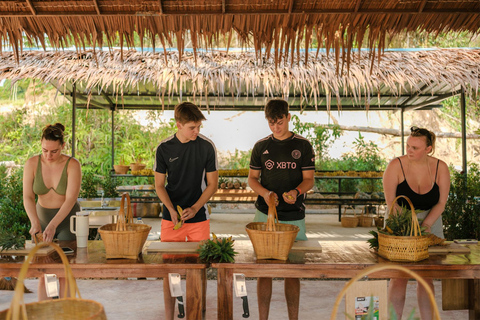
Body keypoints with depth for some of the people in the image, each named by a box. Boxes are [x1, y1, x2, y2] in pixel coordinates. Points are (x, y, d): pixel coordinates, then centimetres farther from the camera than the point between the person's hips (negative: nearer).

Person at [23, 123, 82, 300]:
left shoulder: (72, 165, -19)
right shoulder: (32, 164, -12)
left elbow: (71, 199, -25)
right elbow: (28, 197, -16)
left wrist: (53, 225, -35)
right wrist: (35, 222, -32)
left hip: (68, 219, -2)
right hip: (42, 217, 3)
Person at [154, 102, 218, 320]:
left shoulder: (207, 146, -5)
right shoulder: (164, 148, -3)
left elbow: (212, 184, 1)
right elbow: (159, 185, 4)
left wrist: (195, 208, -11)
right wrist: (171, 209, -12)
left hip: (199, 216, 0)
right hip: (171, 217, 1)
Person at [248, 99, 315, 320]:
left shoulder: (303, 145, 3)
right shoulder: (261, 146, 6)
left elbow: (309, 179, 1)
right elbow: (252, 178, 9)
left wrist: (296, 191, -20)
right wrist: (264, 193, -12)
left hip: (294, 217, -1)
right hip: (265, 215, 1)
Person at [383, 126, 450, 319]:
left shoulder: (440, 168, -7)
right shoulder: (396, 166, -16)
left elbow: (441, 203, -2)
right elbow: (391, 202, -16)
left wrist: (425, 226, -16)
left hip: (430, 221, 3)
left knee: (426, 277, 6)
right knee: (399, 277, -5)